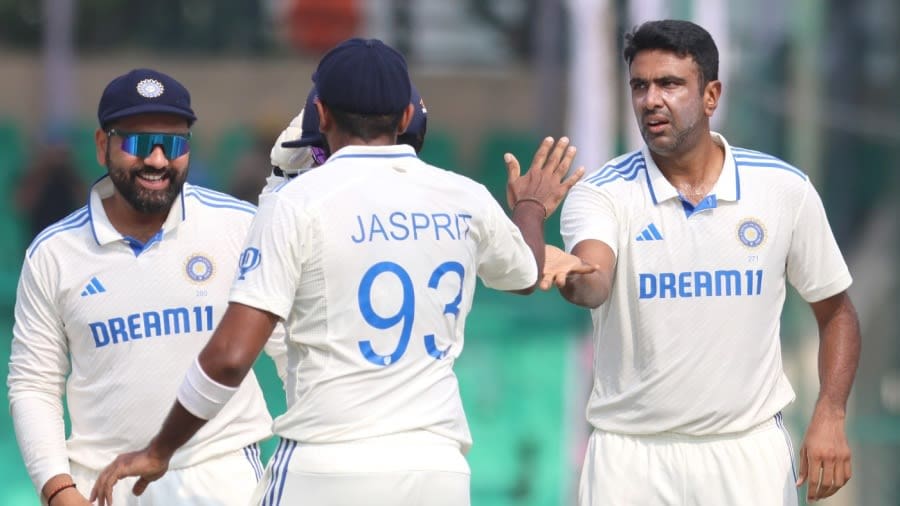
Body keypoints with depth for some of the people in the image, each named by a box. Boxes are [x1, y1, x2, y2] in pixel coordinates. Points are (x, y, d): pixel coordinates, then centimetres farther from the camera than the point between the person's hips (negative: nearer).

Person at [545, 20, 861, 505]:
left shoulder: (785, 189, -1)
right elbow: (593, 285, -27)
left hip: (750, 449, 1)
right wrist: (570, 277, -51)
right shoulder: (604, 192, -6)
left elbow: (835, 311, 9)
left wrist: (830, 416, -5)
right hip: (630, 453, -1)